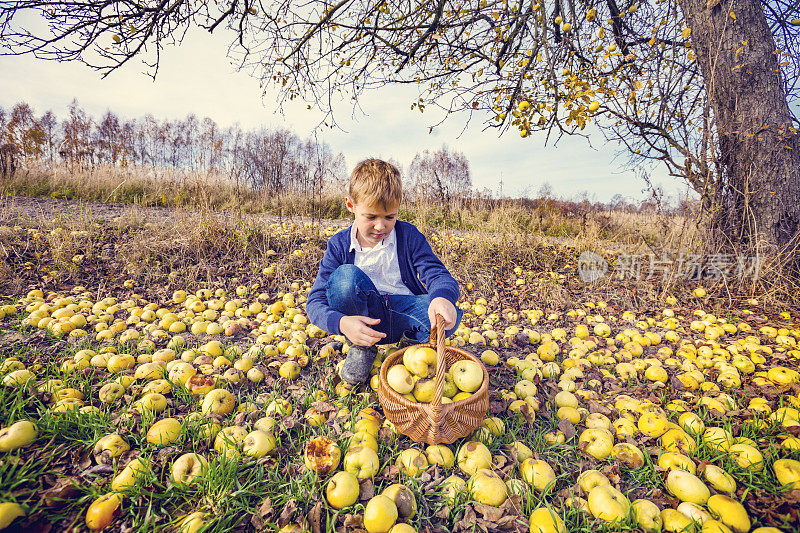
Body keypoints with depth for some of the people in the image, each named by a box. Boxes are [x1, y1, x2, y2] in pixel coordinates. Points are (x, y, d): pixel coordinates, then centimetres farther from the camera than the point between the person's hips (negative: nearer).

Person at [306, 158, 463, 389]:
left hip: (403, 313, 0)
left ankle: (411, 344, 3)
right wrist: (341, 323, -34)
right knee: (346, 275, -30)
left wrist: (442, 296, -39)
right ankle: (361, 348, -7)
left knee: (448, 316, -30)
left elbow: (436, 273, -13)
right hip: (362, 317, 1)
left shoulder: (409, 235, -5)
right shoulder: (340, 245, -7)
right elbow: (315, 301, -10)